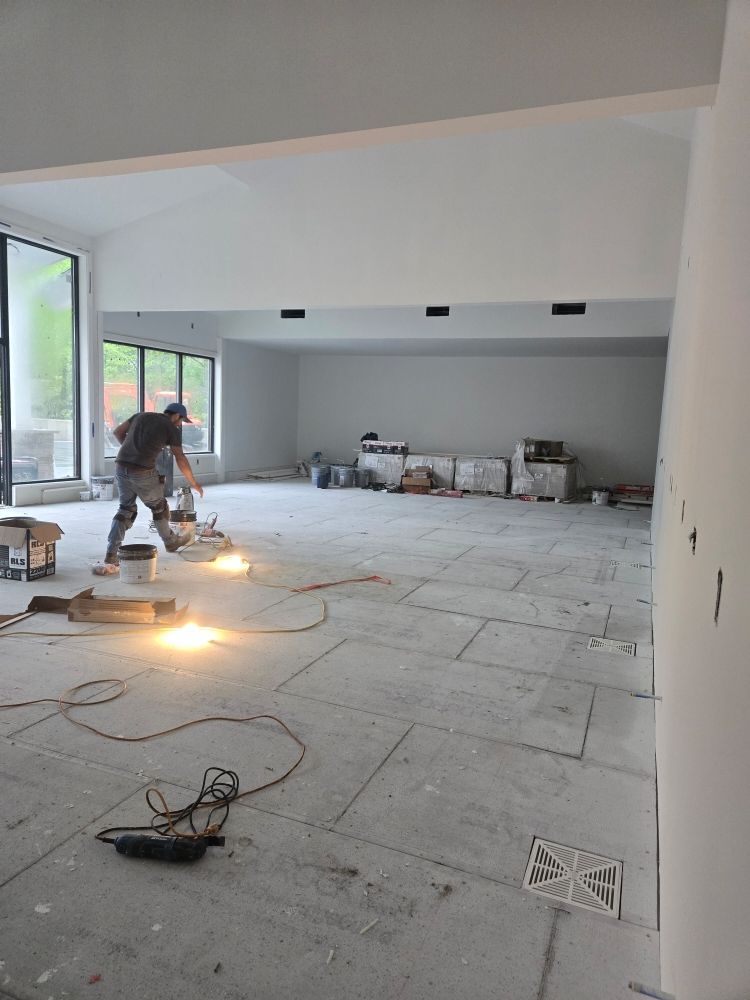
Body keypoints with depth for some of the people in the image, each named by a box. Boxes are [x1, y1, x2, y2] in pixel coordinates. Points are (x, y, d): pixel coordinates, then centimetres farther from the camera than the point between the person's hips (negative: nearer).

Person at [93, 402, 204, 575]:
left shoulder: (141, 416, 19)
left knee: (126, 510, 15)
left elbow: (117, 431, 20)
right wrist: (193, 483, 19)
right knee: (159, 507, 19)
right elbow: (181, 460, 8)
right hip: (143, 472, -5)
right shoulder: (172, 429, 5)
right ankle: (170, 542, 41)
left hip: (121, 468, 5)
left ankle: (110, 558, 5)